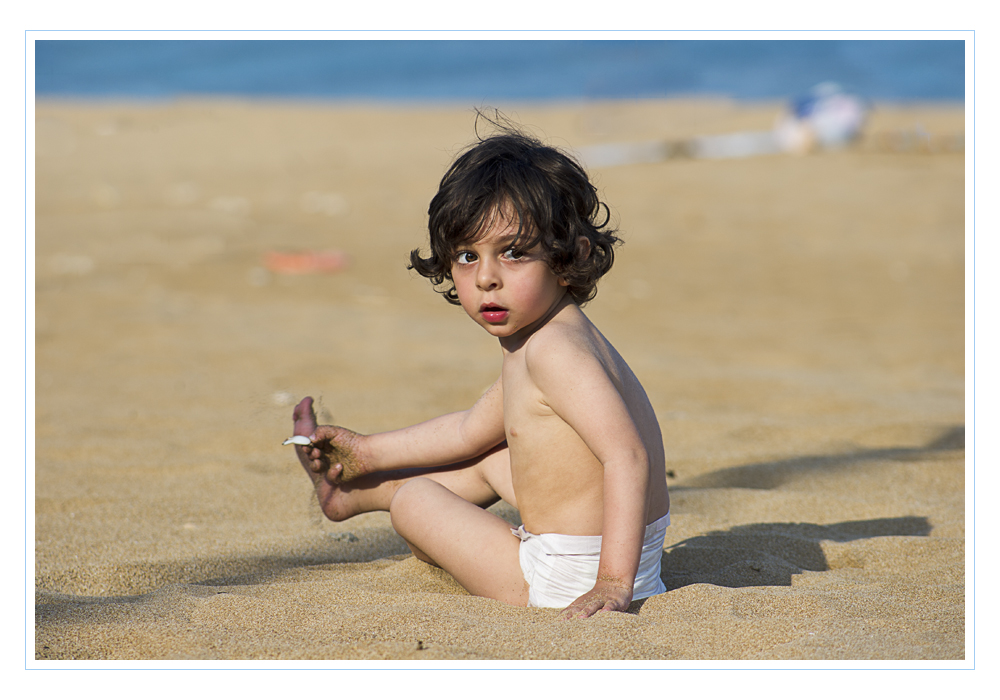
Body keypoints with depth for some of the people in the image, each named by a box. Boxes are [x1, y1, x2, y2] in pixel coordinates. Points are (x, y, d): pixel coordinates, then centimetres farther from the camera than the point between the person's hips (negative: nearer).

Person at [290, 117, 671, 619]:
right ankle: (350, 492, 51)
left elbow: (628, 455, -32)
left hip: (568, 581, -9)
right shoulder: (531, 341, 9)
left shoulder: (553, 348, -23)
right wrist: (369, 452, 28)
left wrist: (614, 582, -36)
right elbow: (471, 430, 23)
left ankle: (360, 491, 43)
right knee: (491, 460, 30)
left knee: (413, 498, 8)